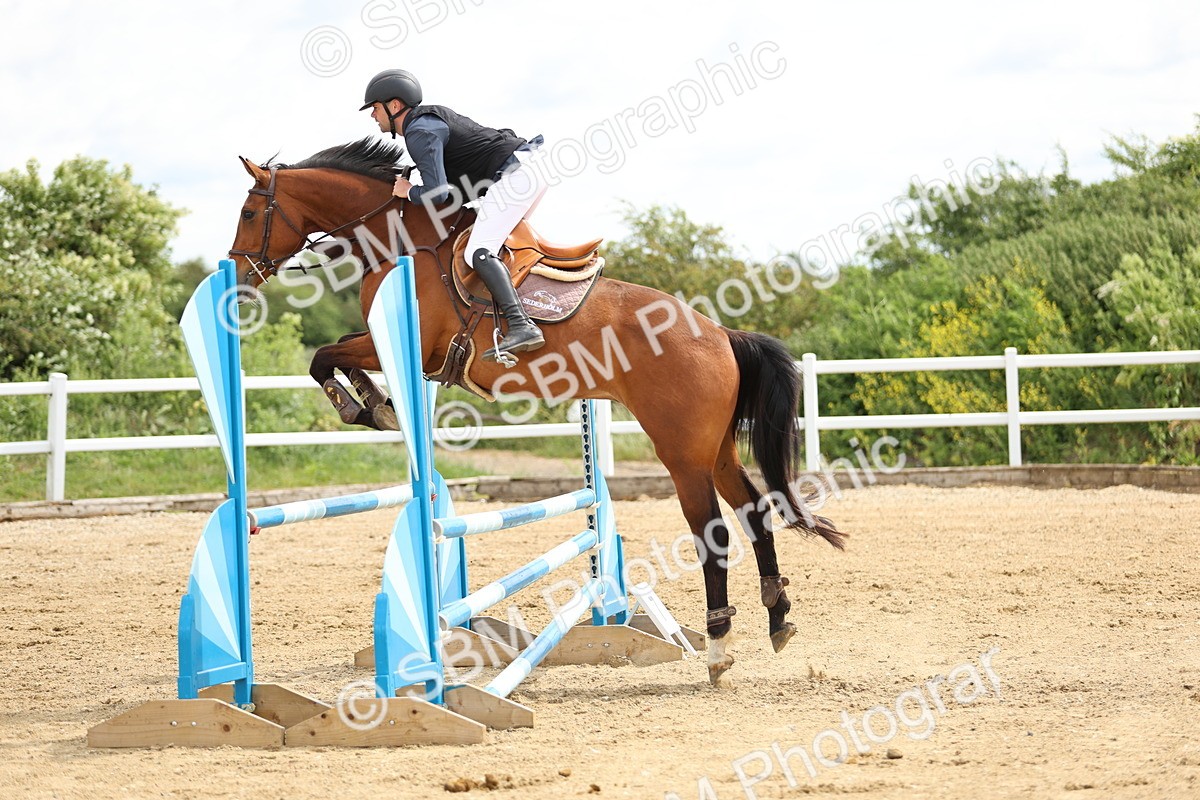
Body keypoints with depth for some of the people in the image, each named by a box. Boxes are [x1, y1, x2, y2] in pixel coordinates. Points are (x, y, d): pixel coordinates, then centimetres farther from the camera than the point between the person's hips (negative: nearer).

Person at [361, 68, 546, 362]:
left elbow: (437, 193, -20)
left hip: (513, 176, -11)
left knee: (479, 252, -20)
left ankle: (521, 326, -36)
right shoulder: (430, 117, 20)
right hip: (531, 172, 11)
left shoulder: (419, 133, -11)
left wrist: (409, 191, -1)